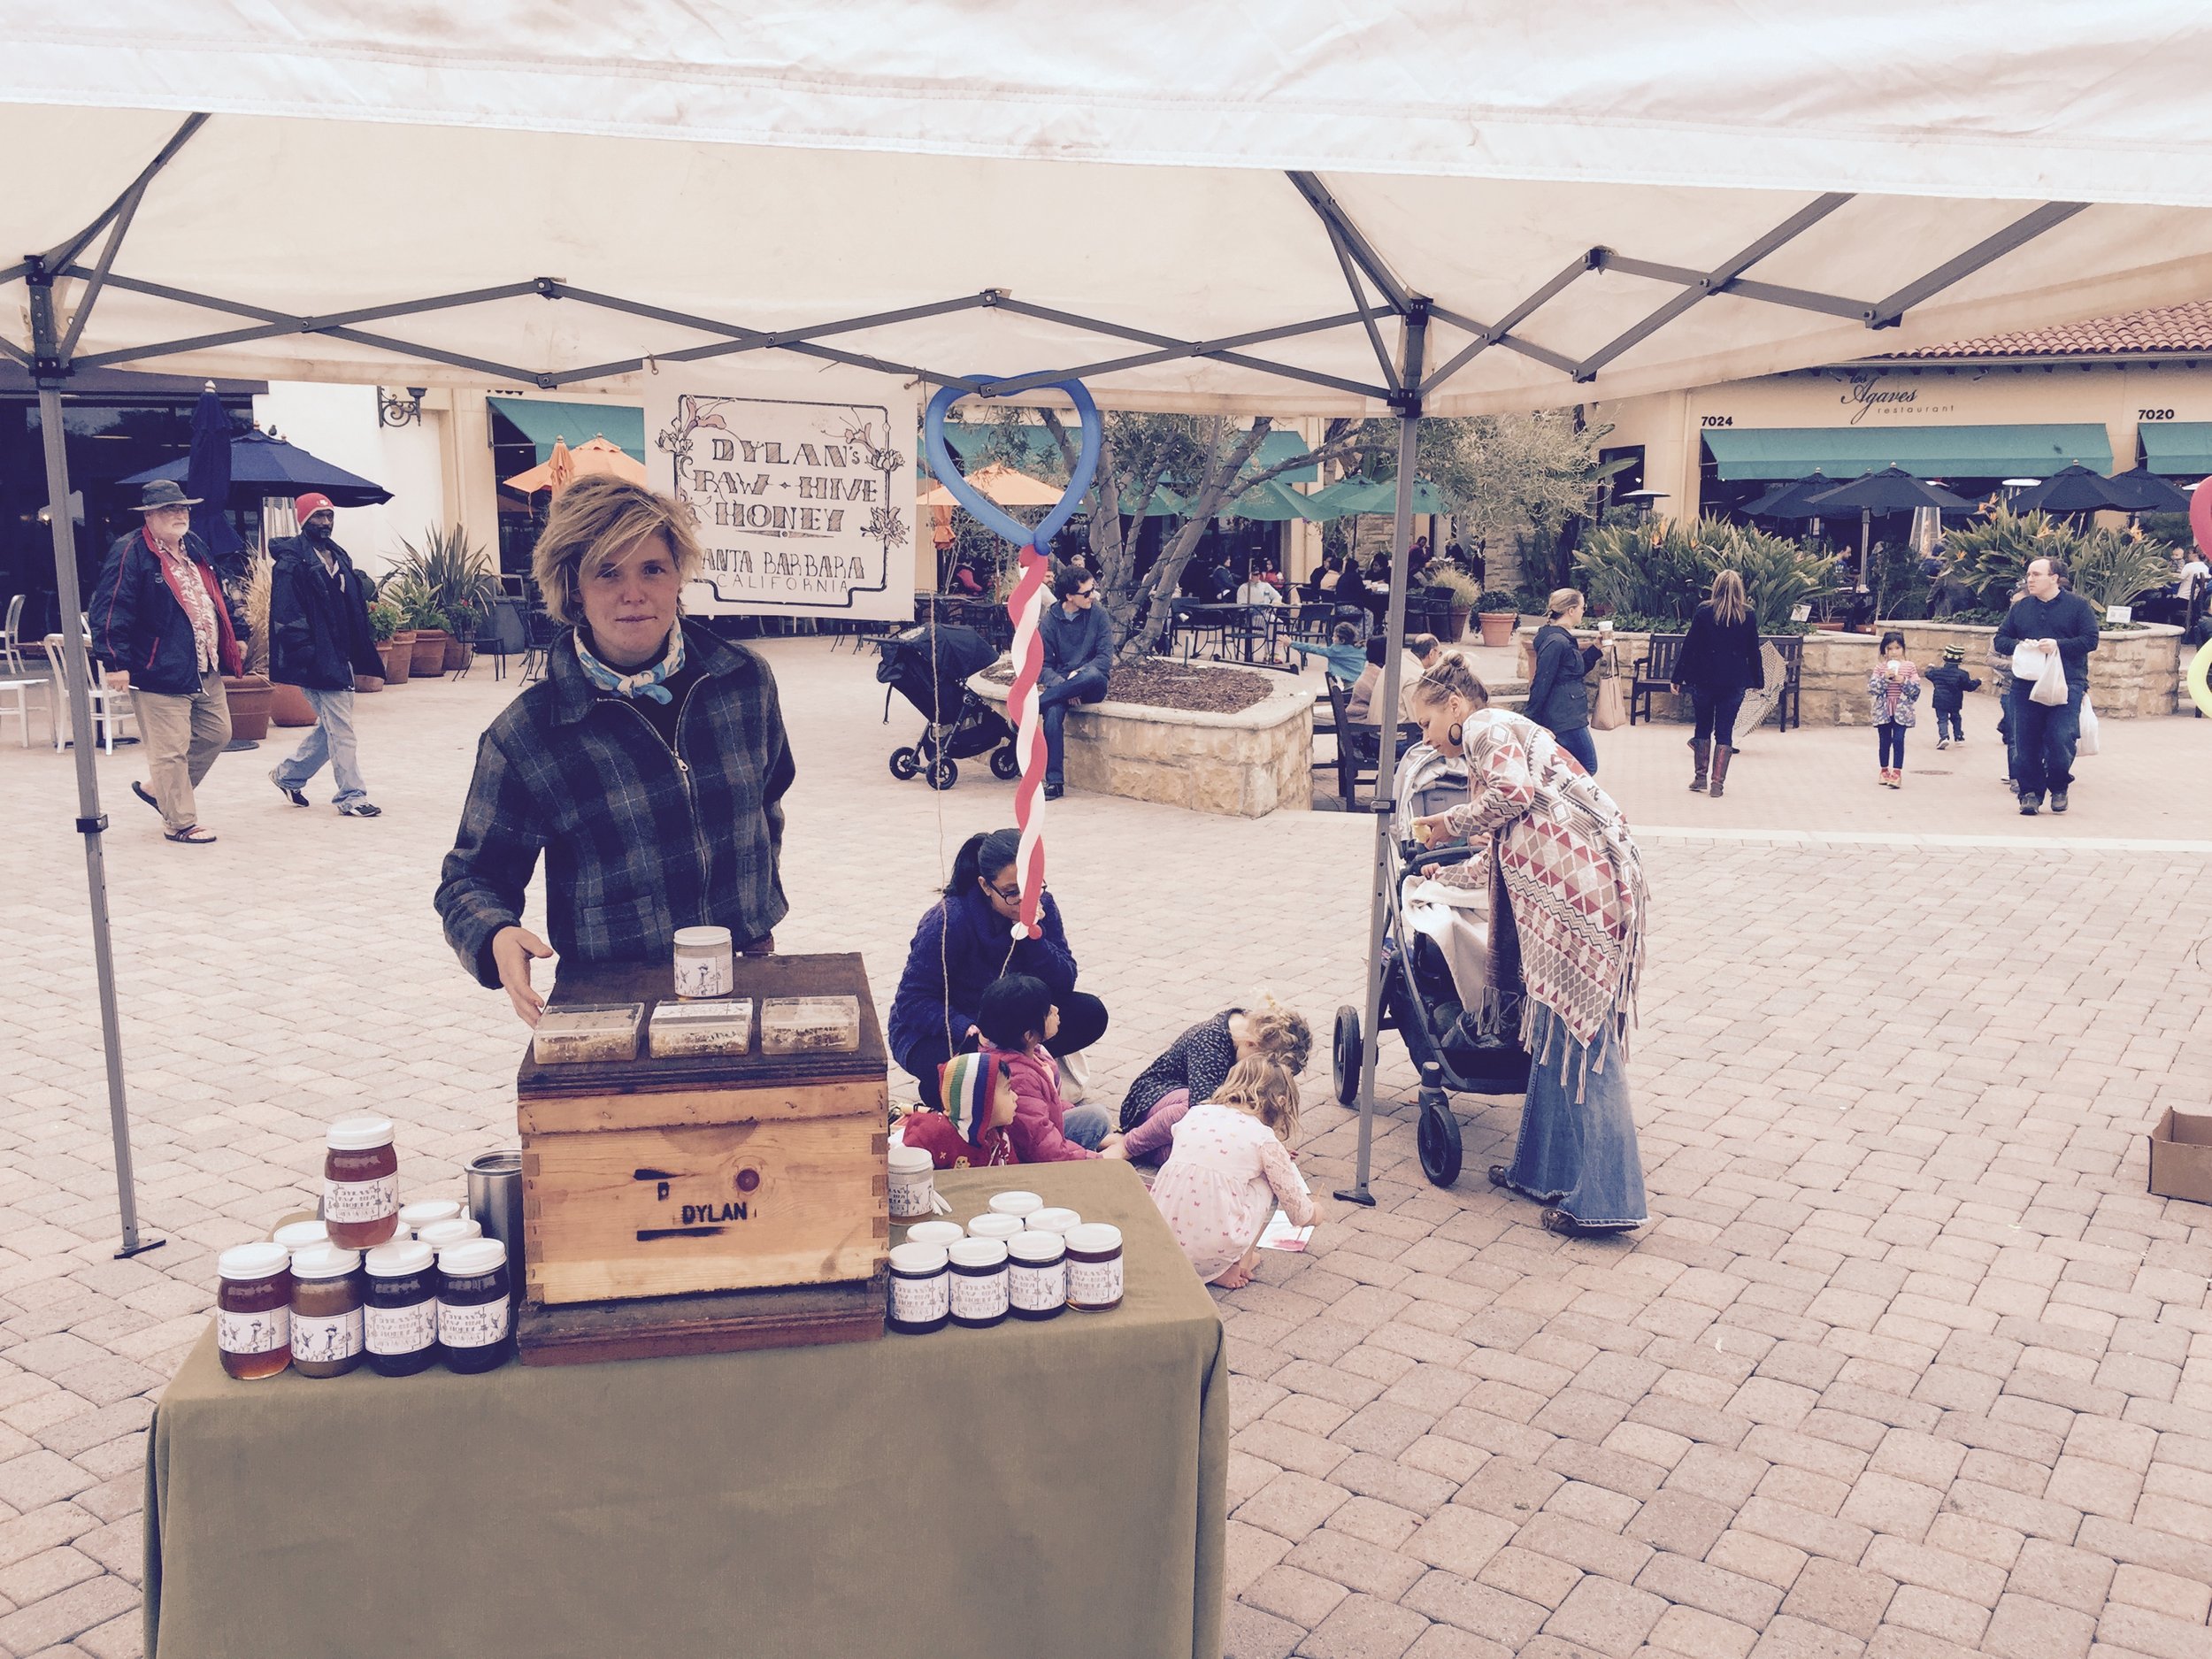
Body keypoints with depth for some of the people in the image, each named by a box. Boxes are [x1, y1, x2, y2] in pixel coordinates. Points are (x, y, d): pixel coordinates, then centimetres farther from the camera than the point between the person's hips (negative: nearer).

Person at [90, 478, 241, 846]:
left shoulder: (195, 548, 14)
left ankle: (159, 789, 34)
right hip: (160, 673, -9)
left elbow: (216, 599, 26)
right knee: (170, 750, -2)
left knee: (216, 733, 18)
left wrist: (233, 641, 24)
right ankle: (180, 823, 10)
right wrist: (116, 661, -23)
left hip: (205, 670, 9)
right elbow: (110, 611, -16)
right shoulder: (130, 554, -12)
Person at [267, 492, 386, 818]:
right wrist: (305, 653, -22)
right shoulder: (291, 561, -10)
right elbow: (286, 614, -17)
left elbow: (355, 607, 18)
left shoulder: (337, 557, 16)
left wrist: (363, 651, 14)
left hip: (341, 655, 9)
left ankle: (288, 775, 33)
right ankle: (351, 796, 2)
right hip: (318, 658, -9)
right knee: (340, 728, -6)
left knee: (331, 726, 17)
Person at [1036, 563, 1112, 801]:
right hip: (1060, 684, 1)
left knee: (1092, 675, -38)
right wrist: (1062, 684, -18)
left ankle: (1035, 704, -28)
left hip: (1091, 685, -1)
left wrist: (1079, 673, -20)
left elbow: (1105, 658, -4)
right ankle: (1055, 783, -27)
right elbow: (1043, 665, 1)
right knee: (1053, 715, -32)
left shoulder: (1097, 614, 1)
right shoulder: (1050, 621, 2)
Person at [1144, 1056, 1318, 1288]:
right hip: (1214, 1249, -4)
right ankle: (1240, 1263, 14)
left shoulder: (1195, 1113, 11)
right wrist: (1313, 1213, 32)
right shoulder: (1265, 1139, -1)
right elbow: (1300, 1215, 8)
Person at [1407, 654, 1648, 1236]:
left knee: (1575, 1031, -9)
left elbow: (1513, 792, -17)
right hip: (1561, 884, 10)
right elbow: (1506, 851, 37)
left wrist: (1450, 823, -2)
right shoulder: (1508, 733, 32)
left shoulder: (1486, 728, 4)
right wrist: (1448, 874, 51)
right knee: (1556, 1029, 12)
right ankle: (1547, 1170, 18)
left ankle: (1601, 1198, -7)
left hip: (1579, 878, -10)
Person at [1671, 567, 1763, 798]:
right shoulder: (1749, 616, 0)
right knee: (1725, 732, 4)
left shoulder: (1704, 612, -4)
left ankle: (1701, 777, 18)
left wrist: (1678, 678, 1)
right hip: (1735, 682, 1)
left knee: (1703, 726, 15)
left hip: (1704, 679, 0)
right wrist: (1758, 681, 15)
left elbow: (1689, 647, -4)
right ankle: (1717, 782, 0)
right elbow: (1754, 651, 5)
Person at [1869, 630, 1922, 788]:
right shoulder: (1880, 667, 2)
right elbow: (1871, 688, -5)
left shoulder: (1909, 667, 3)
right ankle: (1885, 771, 24)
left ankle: (1897, 773, -8)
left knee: (1898, 740, -9)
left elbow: (1916, 689, -1)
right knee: (1884, 741, 9)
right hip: (1883, 710, 1)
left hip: (1902, 710, -1)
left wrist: (1904, 681, -16)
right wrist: (1884, 678, -18)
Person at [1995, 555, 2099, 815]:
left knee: (2061, 740, -9)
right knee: (2026, 743, 2)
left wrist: (2058, 645, -16)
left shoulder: (2078, 605, 3)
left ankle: (2059, 788, 13)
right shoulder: (2019, 608, 13)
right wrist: (2018, 645, -8)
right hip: (2026, 684, 3)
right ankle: (2030, 792, 12)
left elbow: (2090, 639, -2)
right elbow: (2000, 639, 14)